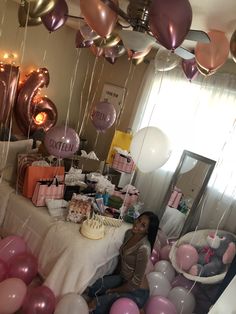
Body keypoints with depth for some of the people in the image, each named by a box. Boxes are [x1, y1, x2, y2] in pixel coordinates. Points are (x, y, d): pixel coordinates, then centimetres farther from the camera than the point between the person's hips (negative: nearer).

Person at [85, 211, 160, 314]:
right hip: (123, 278, 7)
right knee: (93, 290, -8)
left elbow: (136, 282, -23)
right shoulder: (129, 233, -8)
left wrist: (113, 291, -12)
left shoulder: (144, 248, -32)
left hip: (137, 291, -7)